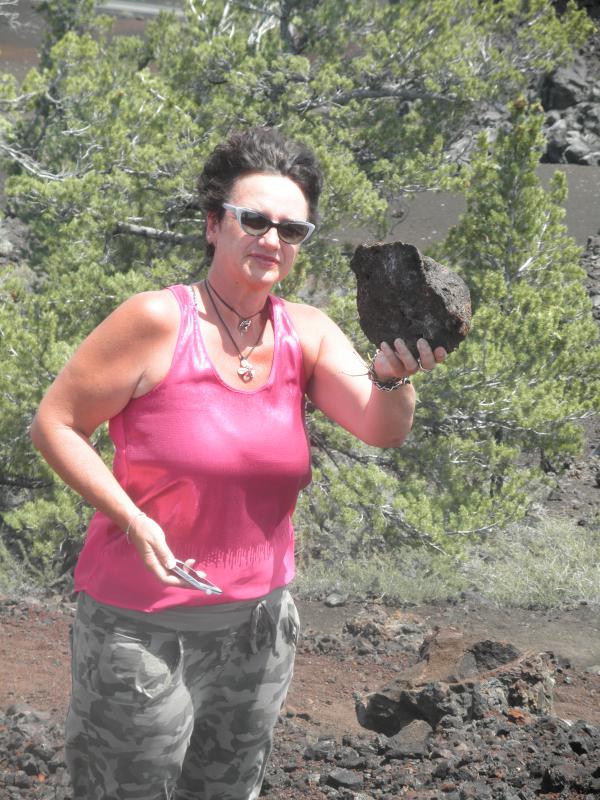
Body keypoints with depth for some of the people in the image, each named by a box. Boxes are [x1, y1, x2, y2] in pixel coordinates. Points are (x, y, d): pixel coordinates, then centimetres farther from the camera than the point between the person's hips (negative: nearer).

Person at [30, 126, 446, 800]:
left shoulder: (305, 333, -1)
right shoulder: (159, 321, -16)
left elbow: (382, 430, -12)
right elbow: (54, 423, -12)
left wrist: (392, 375, -34)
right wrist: (132, 519, -22)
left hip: (259, 625, 5)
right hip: (145, 628, -5)